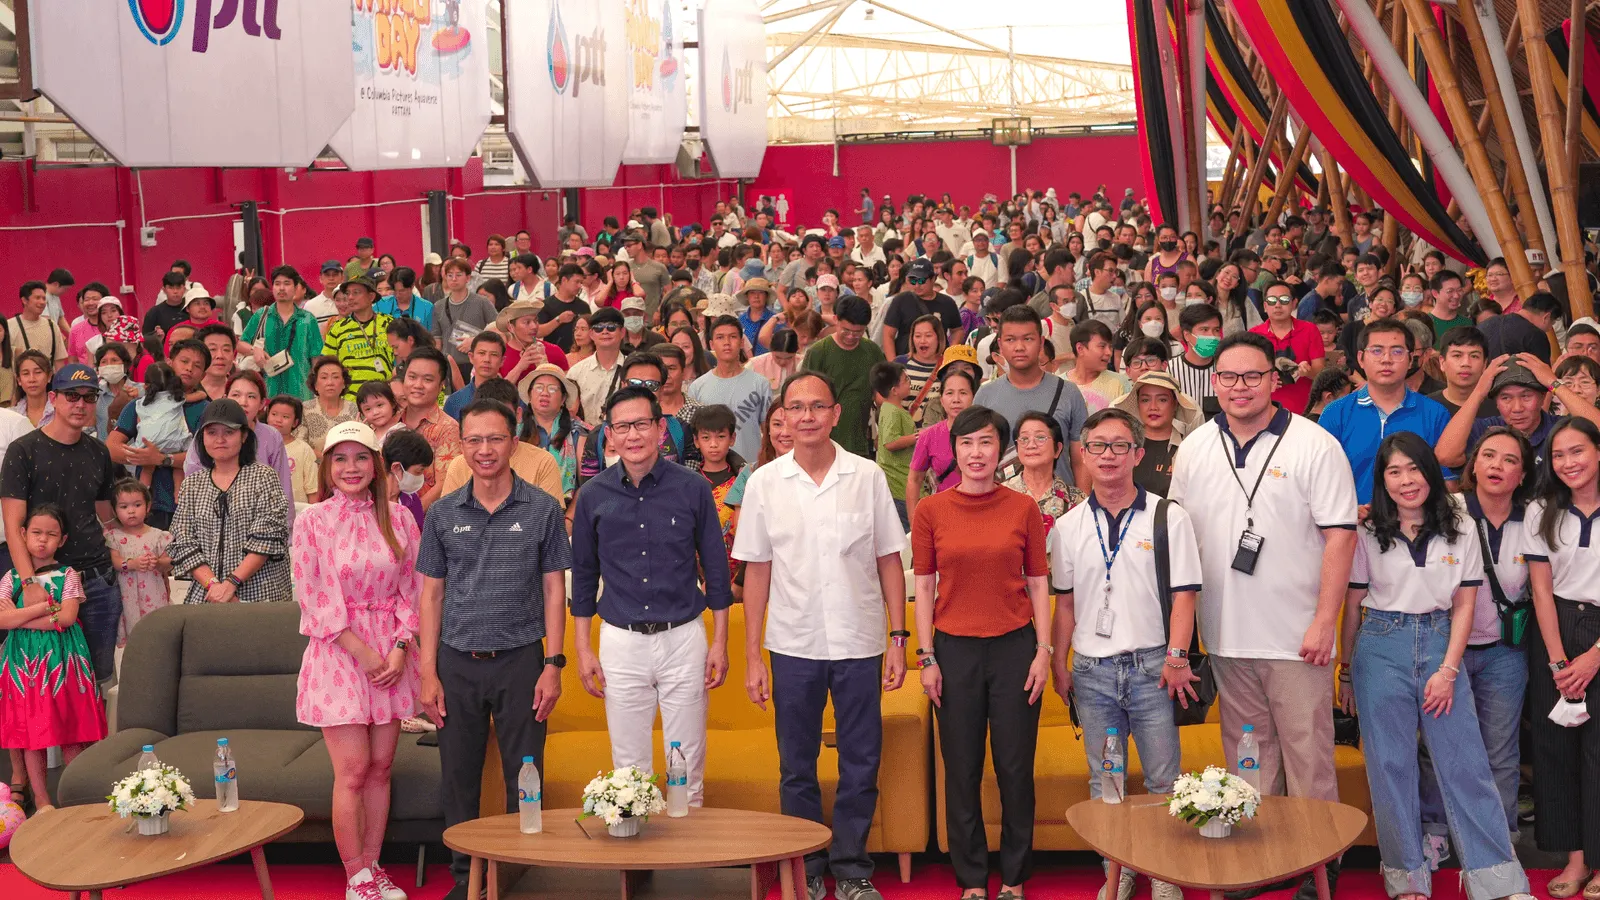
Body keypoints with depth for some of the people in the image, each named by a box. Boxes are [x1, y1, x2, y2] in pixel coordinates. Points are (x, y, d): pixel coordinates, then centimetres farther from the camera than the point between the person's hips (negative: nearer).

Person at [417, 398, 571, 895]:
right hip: (458, 662, 2)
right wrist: (428, 673, 1)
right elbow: (431, 595, 7)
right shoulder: (443, 514, 5)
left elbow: (554, 590, 1)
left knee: (524, 778, 3)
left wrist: (552, 665, -6)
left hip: (520, 661, -2)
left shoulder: (542, 509, 0)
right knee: (458, 780, 8)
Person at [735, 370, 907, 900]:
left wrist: (898, 638, -2)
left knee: (861, 767, 7)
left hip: (859, 643, 0)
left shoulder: (867, 477, -1)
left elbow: (889, 561, 3)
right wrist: (752, 656, 0)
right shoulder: (764, 483, 1)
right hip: (793, 646, 1)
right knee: (797, 769, 10)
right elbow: (757, 571, 3)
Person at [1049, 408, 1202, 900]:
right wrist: (1059, 666, 8)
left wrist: (1176, 657, -13)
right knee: (1104, 784, 10)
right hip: (1091, 670, 3)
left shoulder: (1168, 517, -1)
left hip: (1152, 667, -2)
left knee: (1164, 780, 2)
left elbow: (1183, 594, -4)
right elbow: (1065, 602, 11)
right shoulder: (1068, 527, 7)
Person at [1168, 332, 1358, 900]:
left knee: (1308, 755, 1)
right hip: (1226, 636, 4)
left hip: (1296, 637, -4)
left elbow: (1340, 535, -9)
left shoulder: (1314, 446, -6)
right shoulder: (1194, 449, 7)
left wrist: (1324, 621, -14)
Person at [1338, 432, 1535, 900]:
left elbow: (1464, 605, 3)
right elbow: (1352, 608, 5)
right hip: (1381, 647, 0)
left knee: (1466, 764, 0)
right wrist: (1347, 674, 7)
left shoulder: (1460, 529, 2)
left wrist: (1448, 671, -4)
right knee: (1391, 766, 2)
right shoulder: (1368, 535, 0)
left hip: (1440, 644, 1)